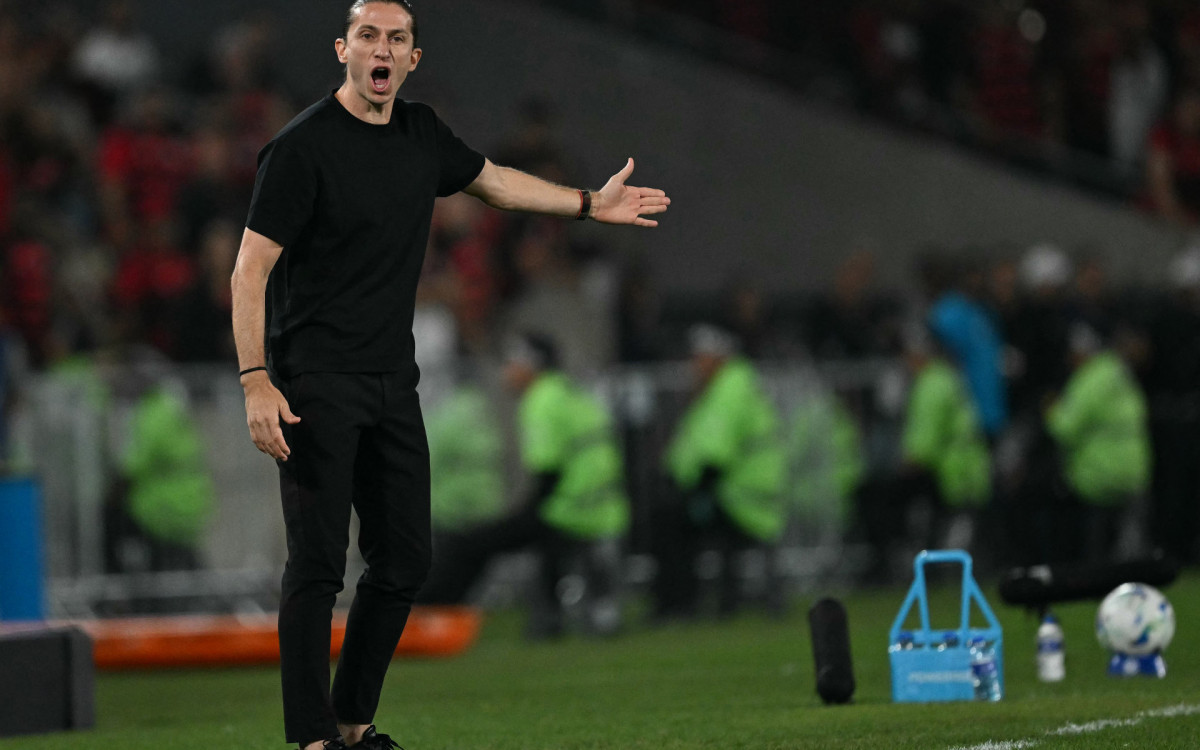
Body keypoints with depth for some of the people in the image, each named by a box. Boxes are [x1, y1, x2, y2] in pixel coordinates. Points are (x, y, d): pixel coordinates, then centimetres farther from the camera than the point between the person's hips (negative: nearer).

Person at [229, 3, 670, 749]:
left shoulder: (422, 134, 9)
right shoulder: (304, 147, -12)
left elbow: (488, 179, 31)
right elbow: (251, 270, -14)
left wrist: (590, 204, 37)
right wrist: (256, 383, -22)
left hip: (393, 381, 7)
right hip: (316, 382, -7)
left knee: (405, 561, 8)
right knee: (318, 565, -10)